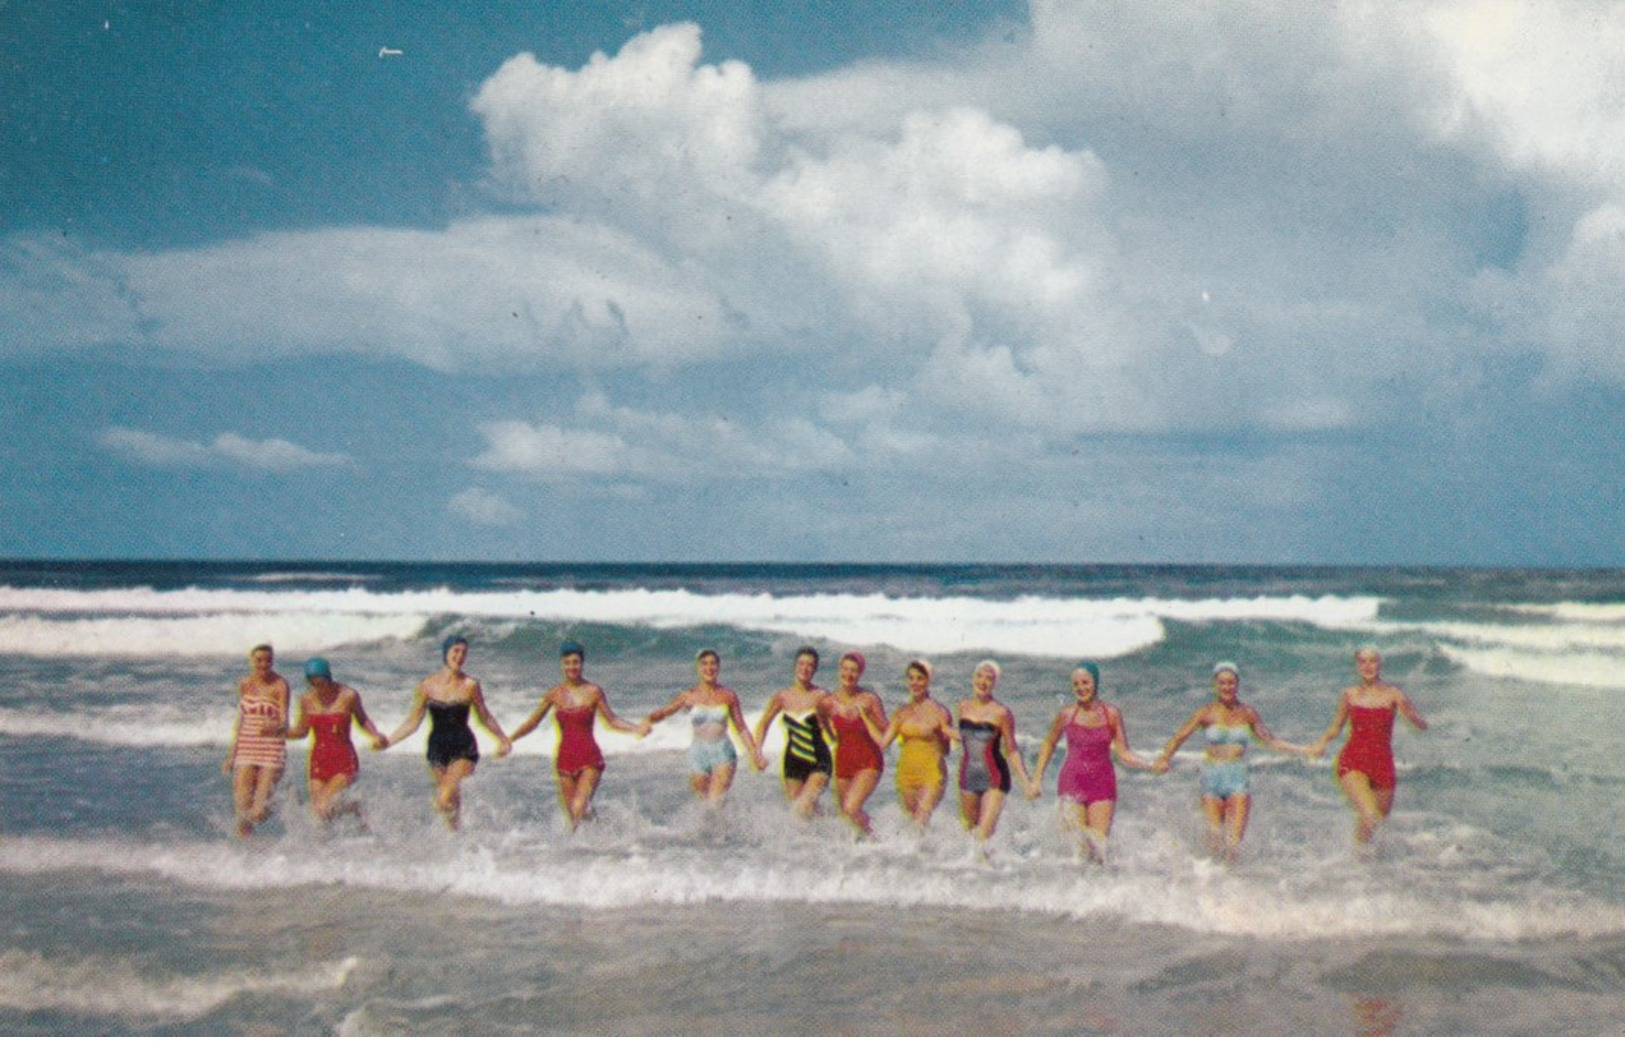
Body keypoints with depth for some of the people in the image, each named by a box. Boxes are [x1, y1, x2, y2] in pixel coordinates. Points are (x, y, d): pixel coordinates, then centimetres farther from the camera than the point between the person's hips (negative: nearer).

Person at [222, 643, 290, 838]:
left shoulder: (280, 685, -6)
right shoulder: (244, 684, 8)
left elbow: (284, 724, -14)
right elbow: (240, 720, 16)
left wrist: (276, 728, -38)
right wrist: (231, 754, 15)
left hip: (271, 750, -4)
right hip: (246, 748, 4)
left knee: (259, 812, -9)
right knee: (242, 812, -6)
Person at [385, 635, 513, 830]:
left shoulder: (470, 685, -4)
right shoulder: (428, 685, 0)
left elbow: (484, 717, 9)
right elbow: (412, 722, 6)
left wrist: (503, 739, 5)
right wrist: (386, 742, 1)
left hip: (463, 748, -2)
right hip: (437, 748, 3)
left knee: (445, 801, -19)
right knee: (453, 802, 8)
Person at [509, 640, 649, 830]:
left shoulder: (594, 692, -1)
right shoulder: (555, 694, 5)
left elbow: (611, 720, 6)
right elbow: (533, 722, 14)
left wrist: (636, 728, -8)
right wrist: (508, 739, 9)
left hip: (589, 758, -3)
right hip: (565, 759, 3)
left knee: (579, 809, -20)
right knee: (572, 815, 5)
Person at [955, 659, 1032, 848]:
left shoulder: (1001, 712, -10)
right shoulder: (964, 707, 4)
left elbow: (1011, 750, -5)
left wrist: (1026, 781, -9)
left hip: (994, 777, -5)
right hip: (968, 775, 5)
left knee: (985, 834, -15)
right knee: (969, 830, 12)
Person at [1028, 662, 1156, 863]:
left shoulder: (1111, 714, -1)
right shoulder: (1066, 715, -1)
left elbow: (1124, 754, 1)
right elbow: (1048, 745, 13)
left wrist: (1150, 765, -14)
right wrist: (1037, 780, 11)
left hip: (1102, 784, 0)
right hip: (1072, 782, 0)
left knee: (1099, 841, -4)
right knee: (1077, 841, -8)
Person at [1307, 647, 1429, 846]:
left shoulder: (1392, 694, -1)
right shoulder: (1349, 695, 4)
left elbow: (1422, 725, -4)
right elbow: (1336, 727, 16)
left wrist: (1408, 712, -25)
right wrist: (1322, 743, -3)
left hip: (1383, 762, 1)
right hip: (1353, 761, -1)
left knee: (1381, 817, 16)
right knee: (1368, 815, -23)